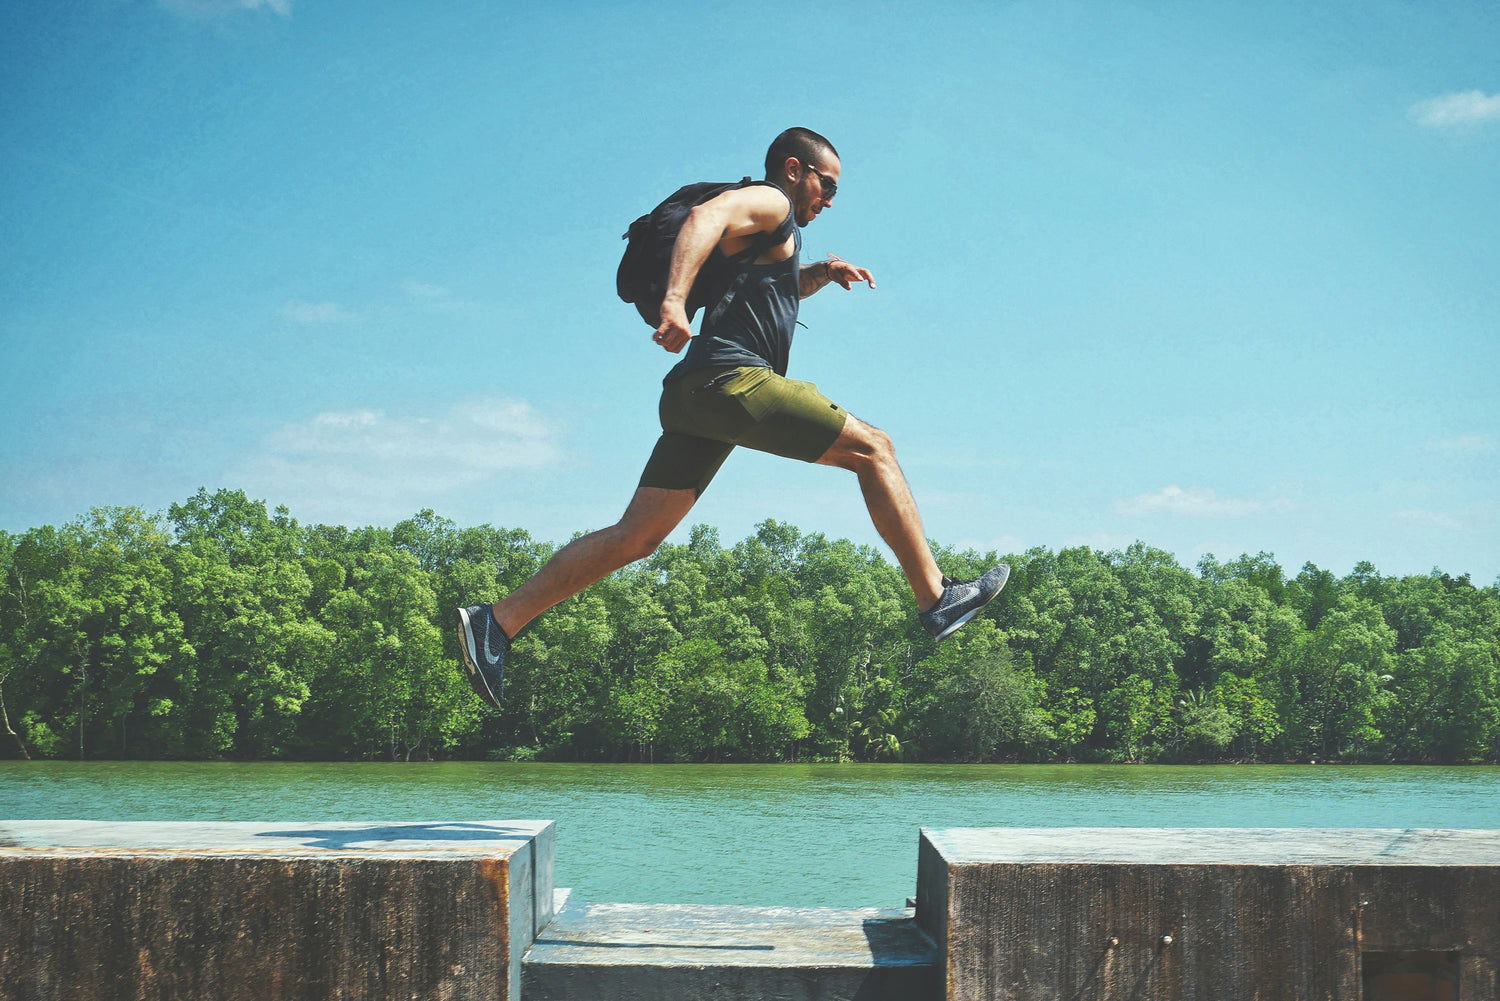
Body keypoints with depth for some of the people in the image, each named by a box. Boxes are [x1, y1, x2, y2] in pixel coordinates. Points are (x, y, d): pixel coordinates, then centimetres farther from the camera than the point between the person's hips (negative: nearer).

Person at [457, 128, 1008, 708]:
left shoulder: (771, 232, 31)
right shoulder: (770, 202, 2)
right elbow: (705, 216, -20)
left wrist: (819, 274, 33)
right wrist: (675, 300, -36)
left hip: (694, 397, 10)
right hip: (733, 378, -10)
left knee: (636, 537, 3)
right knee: (871, 448, -2)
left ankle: (495, 623, -2)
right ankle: (936, 600, -3)